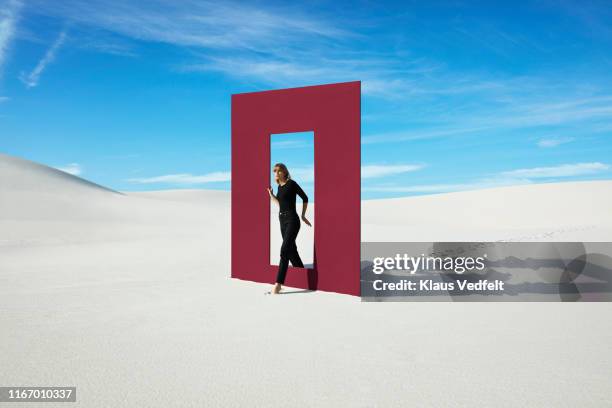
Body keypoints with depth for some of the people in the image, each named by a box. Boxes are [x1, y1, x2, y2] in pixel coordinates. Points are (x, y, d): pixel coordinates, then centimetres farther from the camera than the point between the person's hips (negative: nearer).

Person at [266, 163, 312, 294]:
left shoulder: (291, 184, -9)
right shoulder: (279, 187, 12)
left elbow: (305, 198, -2)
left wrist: (303, 216, 1)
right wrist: (271, 195, 9)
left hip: (292, 220, -8)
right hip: (282, 220, 8)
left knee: (284, 250, -14)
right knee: (291, 250, 14)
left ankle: (278, 284, -15)